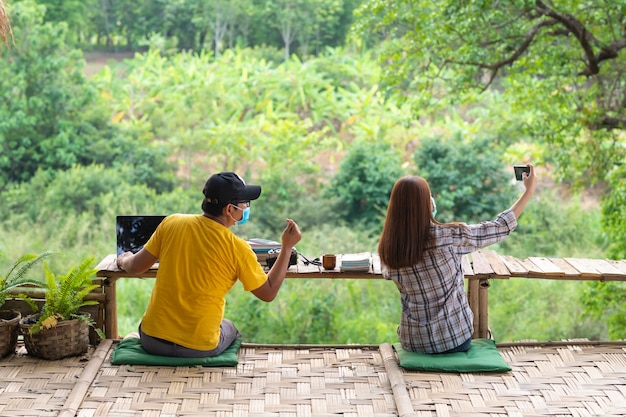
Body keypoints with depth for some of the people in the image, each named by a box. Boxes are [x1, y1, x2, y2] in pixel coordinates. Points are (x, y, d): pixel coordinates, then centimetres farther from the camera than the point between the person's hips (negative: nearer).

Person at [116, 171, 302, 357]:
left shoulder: (171, 223, -7)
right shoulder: (237, 248, -14)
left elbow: (135, 267, 2)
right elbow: (268, 293, -4)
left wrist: (124, 259, 25)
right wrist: (287, 247, 2)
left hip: (152, 340, 2)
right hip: (199, 348, -2)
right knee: (230, 328, 33)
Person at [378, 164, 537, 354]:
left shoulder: (387, 248, -10)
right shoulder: (448, 237, -20)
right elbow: (500, 227, -8)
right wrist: (529, 191, 4)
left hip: (413, 342, 2)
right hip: (454, 339, -2)